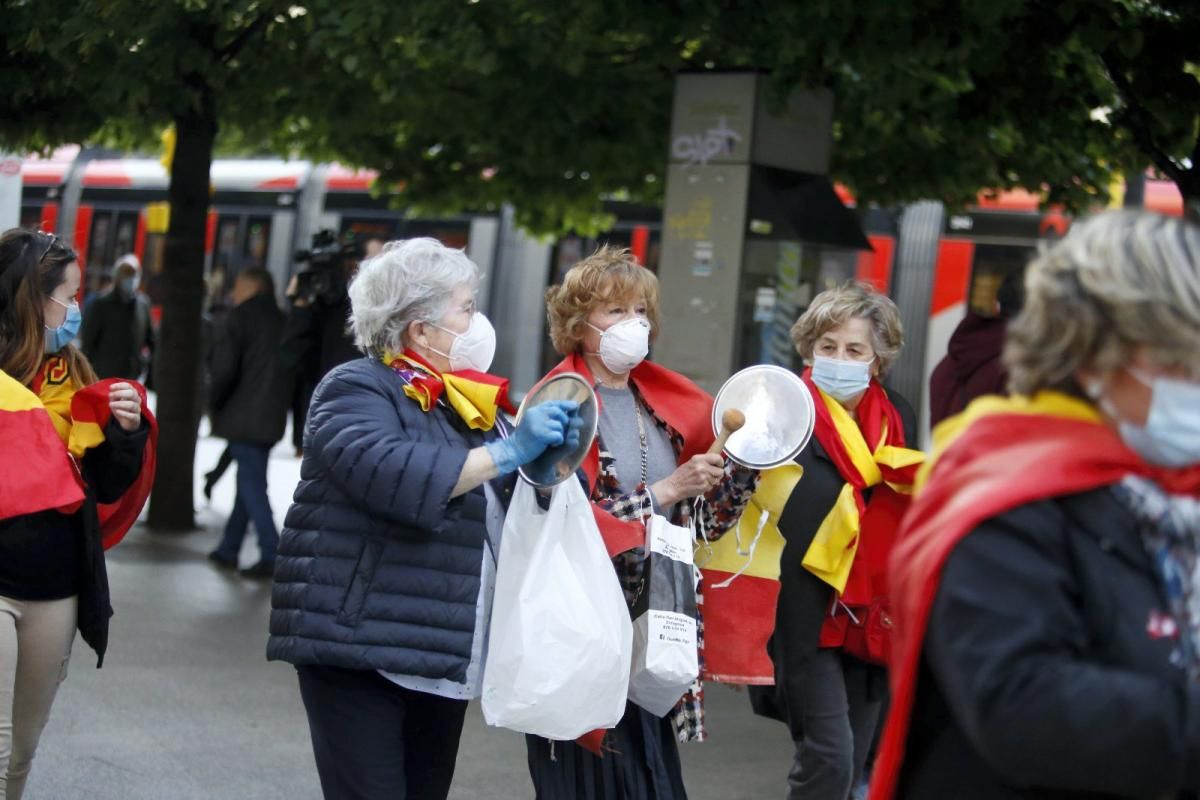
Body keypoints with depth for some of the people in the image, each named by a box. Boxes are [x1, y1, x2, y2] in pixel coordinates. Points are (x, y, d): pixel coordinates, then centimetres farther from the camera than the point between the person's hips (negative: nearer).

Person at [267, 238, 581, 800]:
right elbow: (391, 475, -28)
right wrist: (507, 452, -26)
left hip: (443, 659, 8)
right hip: (359, 648, -8)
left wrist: (548, 455, -2)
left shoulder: (471, 402, 15)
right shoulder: (357, 390, -9)